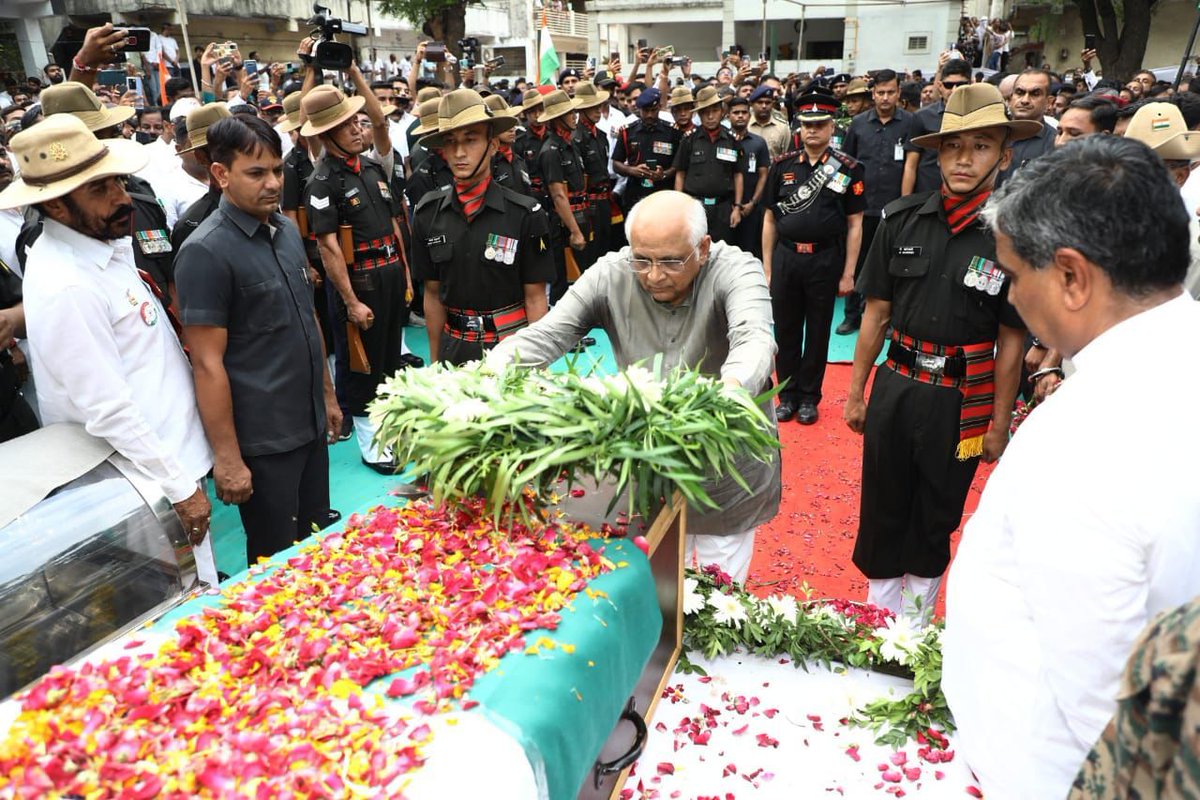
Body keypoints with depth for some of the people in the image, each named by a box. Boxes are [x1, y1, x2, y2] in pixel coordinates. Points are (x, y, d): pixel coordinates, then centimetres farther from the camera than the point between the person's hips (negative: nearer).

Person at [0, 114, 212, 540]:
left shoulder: (105, 241, 2)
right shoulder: (66, 289, -25)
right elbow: (110, 413, -24)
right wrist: (181, 487, -19)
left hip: (173, 443, 8)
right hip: (147, 474, -8)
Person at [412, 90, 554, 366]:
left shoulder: (526, 214, -10)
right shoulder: (427, 214, -1)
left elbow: (535, 297, -7)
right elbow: (433, 293, 5)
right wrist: (435, 361, 7)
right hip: (454, 348, 3)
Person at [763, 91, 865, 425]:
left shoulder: (849, 169, -2)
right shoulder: (782, 166, 4)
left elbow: (854, 225, -1)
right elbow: (770, 219, 7)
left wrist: (848, 273, -5)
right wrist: (767, 269, 3)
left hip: (825, 261, -2)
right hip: (785, 258, 2)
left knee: (817, 332, 9)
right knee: (786, 331, 9)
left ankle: (809, 397, 22)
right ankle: (787, 394, 24)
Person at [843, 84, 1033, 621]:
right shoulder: (902, 220, -3)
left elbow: (1011, 339, -5)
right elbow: (876, 313, 2)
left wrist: (999, 425, -3)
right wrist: (856, 393, 4)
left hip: (962, 400, -1)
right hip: (896, 386, 2)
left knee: (936, 515, 16)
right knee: (882, 509, 14)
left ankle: (914, 622, 38)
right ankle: (877, 613, 36)